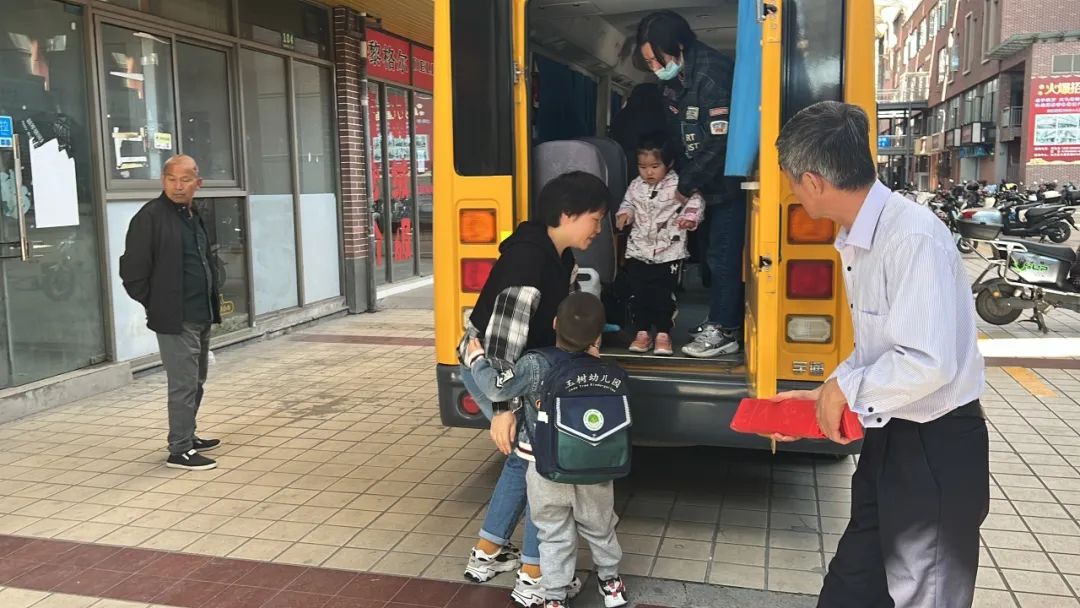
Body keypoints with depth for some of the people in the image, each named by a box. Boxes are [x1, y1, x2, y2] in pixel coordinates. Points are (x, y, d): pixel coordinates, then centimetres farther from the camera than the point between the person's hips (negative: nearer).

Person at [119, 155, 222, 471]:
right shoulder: (150, 216, -11)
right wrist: (156, 304, -7)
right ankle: (180, 450, 5)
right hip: (175, 319, -8)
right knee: (184, 385, -4)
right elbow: (132, 270, -13)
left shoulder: (194, 216, 14)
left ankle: (188, 436, 31)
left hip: (201, 317, 8)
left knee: (196, 383, 17)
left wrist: (211, 304, 13)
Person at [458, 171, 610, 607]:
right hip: (488, 367, -10)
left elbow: (556, 318, 11)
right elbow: (503, 334, -33)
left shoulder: (560, 255, 2)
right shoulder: (529, 257, -27)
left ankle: (486, 554, 33)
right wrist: (502, 406, -36)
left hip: (514, 369, 10)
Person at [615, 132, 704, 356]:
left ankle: (663, 334, 14)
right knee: (638, 294, 6)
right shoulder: (636, 186, 4)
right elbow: (628, 202, 18)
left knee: (664, 295, 2)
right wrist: (624, 213, -2)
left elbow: (695, 201, -8)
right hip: (638, 251, 4)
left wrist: (690, 217, -26)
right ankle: (642, 333, 17)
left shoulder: (678, 185, -8)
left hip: (669, 252, -3)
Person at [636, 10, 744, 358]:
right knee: (709, 252, 13)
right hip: (707, 183, 9)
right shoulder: (673, 79, 3)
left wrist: (687, 185, -17)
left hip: (730, 182, -9)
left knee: (722, 256, -6)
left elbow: (721, 143, -26)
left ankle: (725, 332, 1)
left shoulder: (712, 75, -24)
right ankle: (721, 319, 25)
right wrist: (684, 178, 3)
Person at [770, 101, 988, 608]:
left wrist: (845, 388, -17)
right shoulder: (855, 242, 5)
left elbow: (928, 362, -31)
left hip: (935, 452, -9)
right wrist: (823, 394, 9)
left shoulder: (912, 238, -25)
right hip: (889, 440, 9)